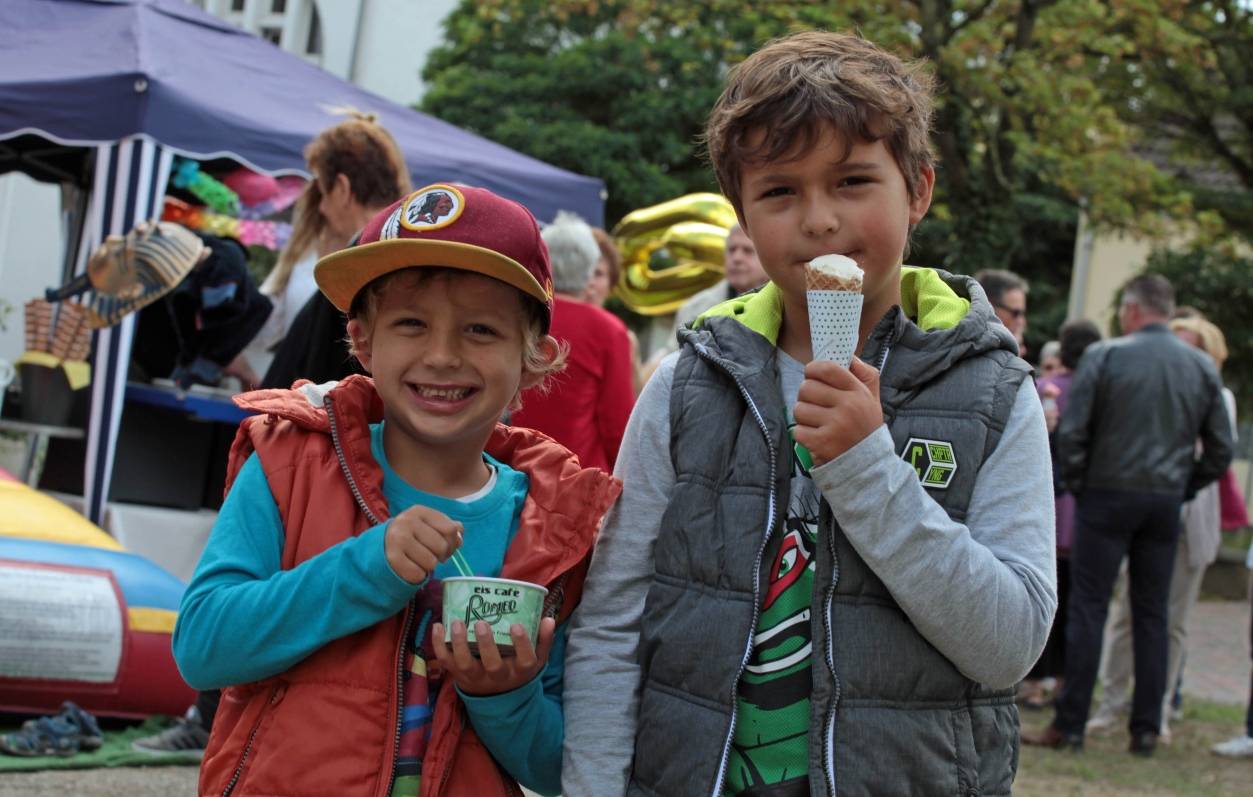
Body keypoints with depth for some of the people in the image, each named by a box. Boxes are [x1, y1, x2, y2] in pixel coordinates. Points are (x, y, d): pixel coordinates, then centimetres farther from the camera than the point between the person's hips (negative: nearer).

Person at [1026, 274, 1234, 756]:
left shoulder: (1104, 356, -6)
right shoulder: (1202, 368, 6)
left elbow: (1071, 432, -9)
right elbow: (1220, 450, 8)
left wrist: (1077, 486, 4)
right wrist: (1181, 488, 16)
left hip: (1108, 495, -3)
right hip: (1166, 506, 4)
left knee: (1088, 608, -1)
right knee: (1152, 615, 9)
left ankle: (1070, 725, -1)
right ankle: (1146, 729, 10)